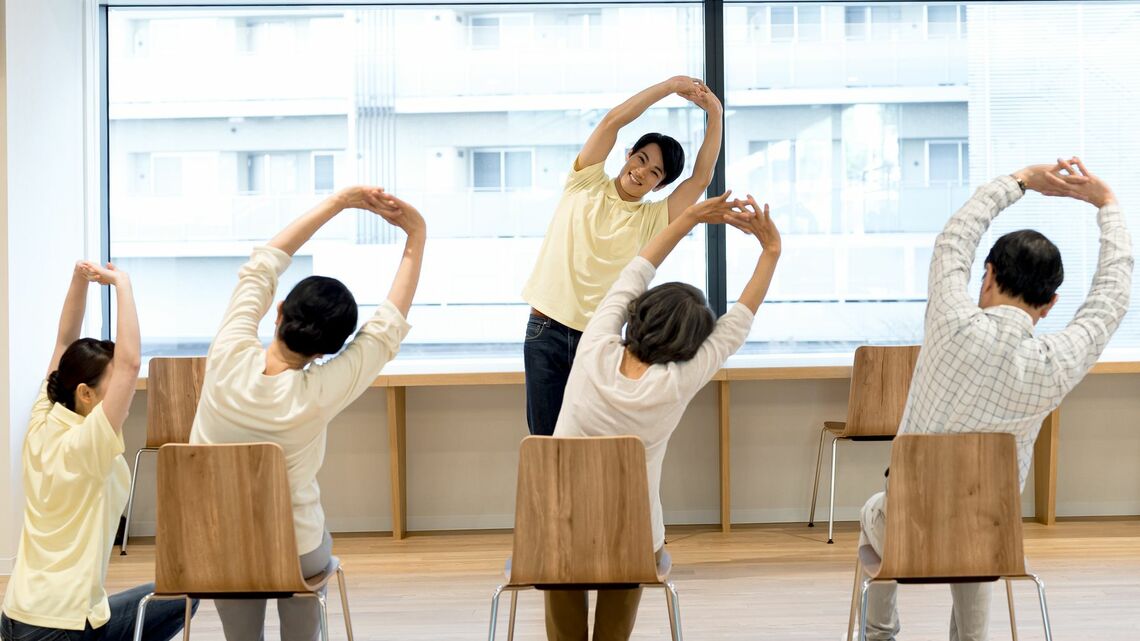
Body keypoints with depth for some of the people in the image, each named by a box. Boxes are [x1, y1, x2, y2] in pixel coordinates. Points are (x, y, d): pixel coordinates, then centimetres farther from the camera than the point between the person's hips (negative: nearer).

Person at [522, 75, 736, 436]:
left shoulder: (651, 220, 8)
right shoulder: (586, 186, 7)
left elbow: (702, 178, 0)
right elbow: (613, 120, -1)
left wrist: (715, 115, -4)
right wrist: (672, 85, -3)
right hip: (546, 334, 0)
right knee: (547, 442, 1)